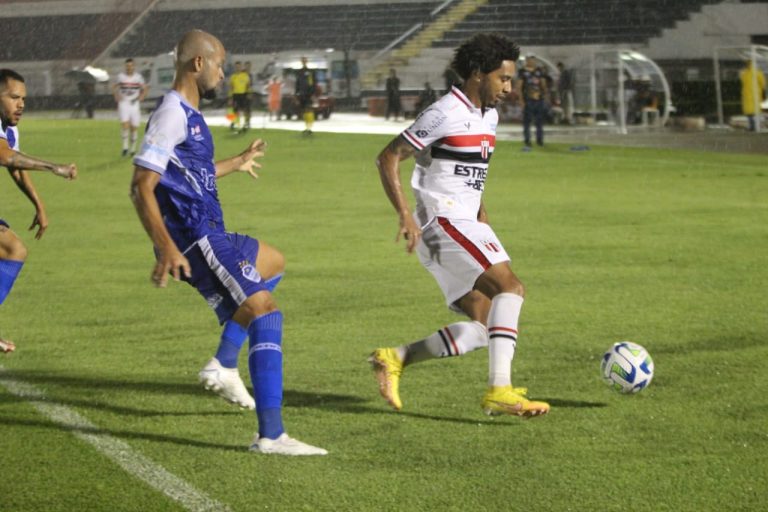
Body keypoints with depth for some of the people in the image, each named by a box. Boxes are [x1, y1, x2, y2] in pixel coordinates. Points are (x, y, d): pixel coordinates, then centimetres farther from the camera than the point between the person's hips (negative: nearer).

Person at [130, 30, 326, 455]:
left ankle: (224, 364, 19)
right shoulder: (172, 114, -15)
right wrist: (166, 248, -31)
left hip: (208, 235, 11)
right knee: (265, 314, -16)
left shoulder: (188, 115, 16)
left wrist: (236, 164, 46)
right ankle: (271, 435, -23)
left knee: (273, 264, 32)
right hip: (195, 240, -11)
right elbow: (141, 186, -22)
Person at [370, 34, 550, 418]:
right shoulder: (445, 114, -12)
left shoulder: (489, 116, 15)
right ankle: (499, 390, -29)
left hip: (464, 225, 9)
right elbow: (387, 159, -12)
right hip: (442, 222, -9)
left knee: (484, 328, 2)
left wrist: (482, 219, 18)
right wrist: (405, 215, -21)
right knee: (510, 287, -22)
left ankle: (396, 359, 6)